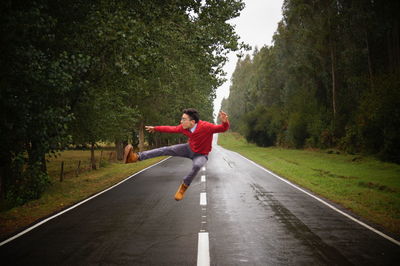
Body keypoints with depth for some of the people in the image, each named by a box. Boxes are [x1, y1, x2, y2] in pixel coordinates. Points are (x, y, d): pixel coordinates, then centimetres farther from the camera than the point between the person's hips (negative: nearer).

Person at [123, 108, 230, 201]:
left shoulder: (206, 126, -34)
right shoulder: (184, 127, -16)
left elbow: (222, 128, -37)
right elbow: (171, 129, 1)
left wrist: (225, 122, -61)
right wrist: (155, 128, 11)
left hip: (201, 155, -5)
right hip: (189, 148, 5)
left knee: (197, 165, -38)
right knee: (167, 149, -8)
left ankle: (184, 186, -14)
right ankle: (137, 156, -11)